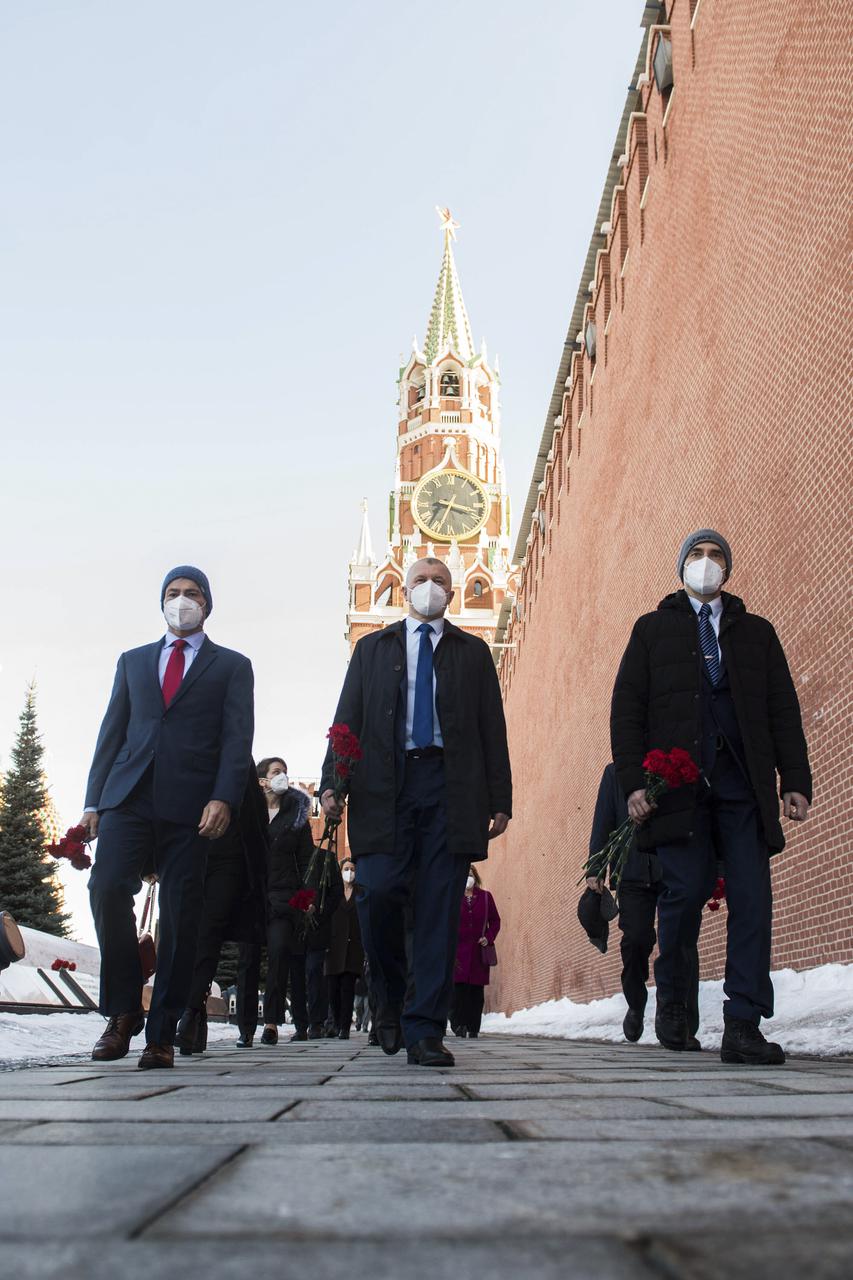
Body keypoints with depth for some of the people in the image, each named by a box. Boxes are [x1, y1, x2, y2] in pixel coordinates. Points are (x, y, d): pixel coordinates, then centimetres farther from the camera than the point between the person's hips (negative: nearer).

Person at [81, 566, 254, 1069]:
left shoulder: (231, 666, 13)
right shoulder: (133, 661, 22)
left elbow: (237, 738, 1)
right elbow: (112, 732, 17)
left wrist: (224, 798, -14)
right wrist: (94, 800, 7)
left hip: (190, 805, -2)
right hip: (128, 798, 2)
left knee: (181, 918, -3)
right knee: (107, 889, -17)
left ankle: (162, 1034, 7)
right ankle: (123, 1012, 1)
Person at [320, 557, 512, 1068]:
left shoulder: (473, 652, 18)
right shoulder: (372, 648, 19)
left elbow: (493, 728, 12)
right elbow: (347, 720, 11)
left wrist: (500, 798, 3)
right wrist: (332, 782, -2)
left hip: (449, 788, 0)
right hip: (384, 786, 0)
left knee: (440, 908, -4)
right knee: (379, 892, -13)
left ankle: (425, 1031, 0)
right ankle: (390, 997, 13)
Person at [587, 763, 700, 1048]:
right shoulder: (616, 772, 15)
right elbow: (603, 822, 11)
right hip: (634, 871, 1)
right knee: (636, 939, -7)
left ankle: (685, 1028, -2)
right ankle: (636, 1006, 21)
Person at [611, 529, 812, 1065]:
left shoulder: (756, 632, 19)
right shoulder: (653, 629, 14)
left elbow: (784, 712, 14)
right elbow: (627, 710, 7)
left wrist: (795, 780, 2)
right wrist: (634, 781, -4)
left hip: (744, 784, 2)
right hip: (679, 783, -2)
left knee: (752, 897, -7)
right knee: (686, 891, -6)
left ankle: (743, 1027, -3)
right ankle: (672, 1002, 18)